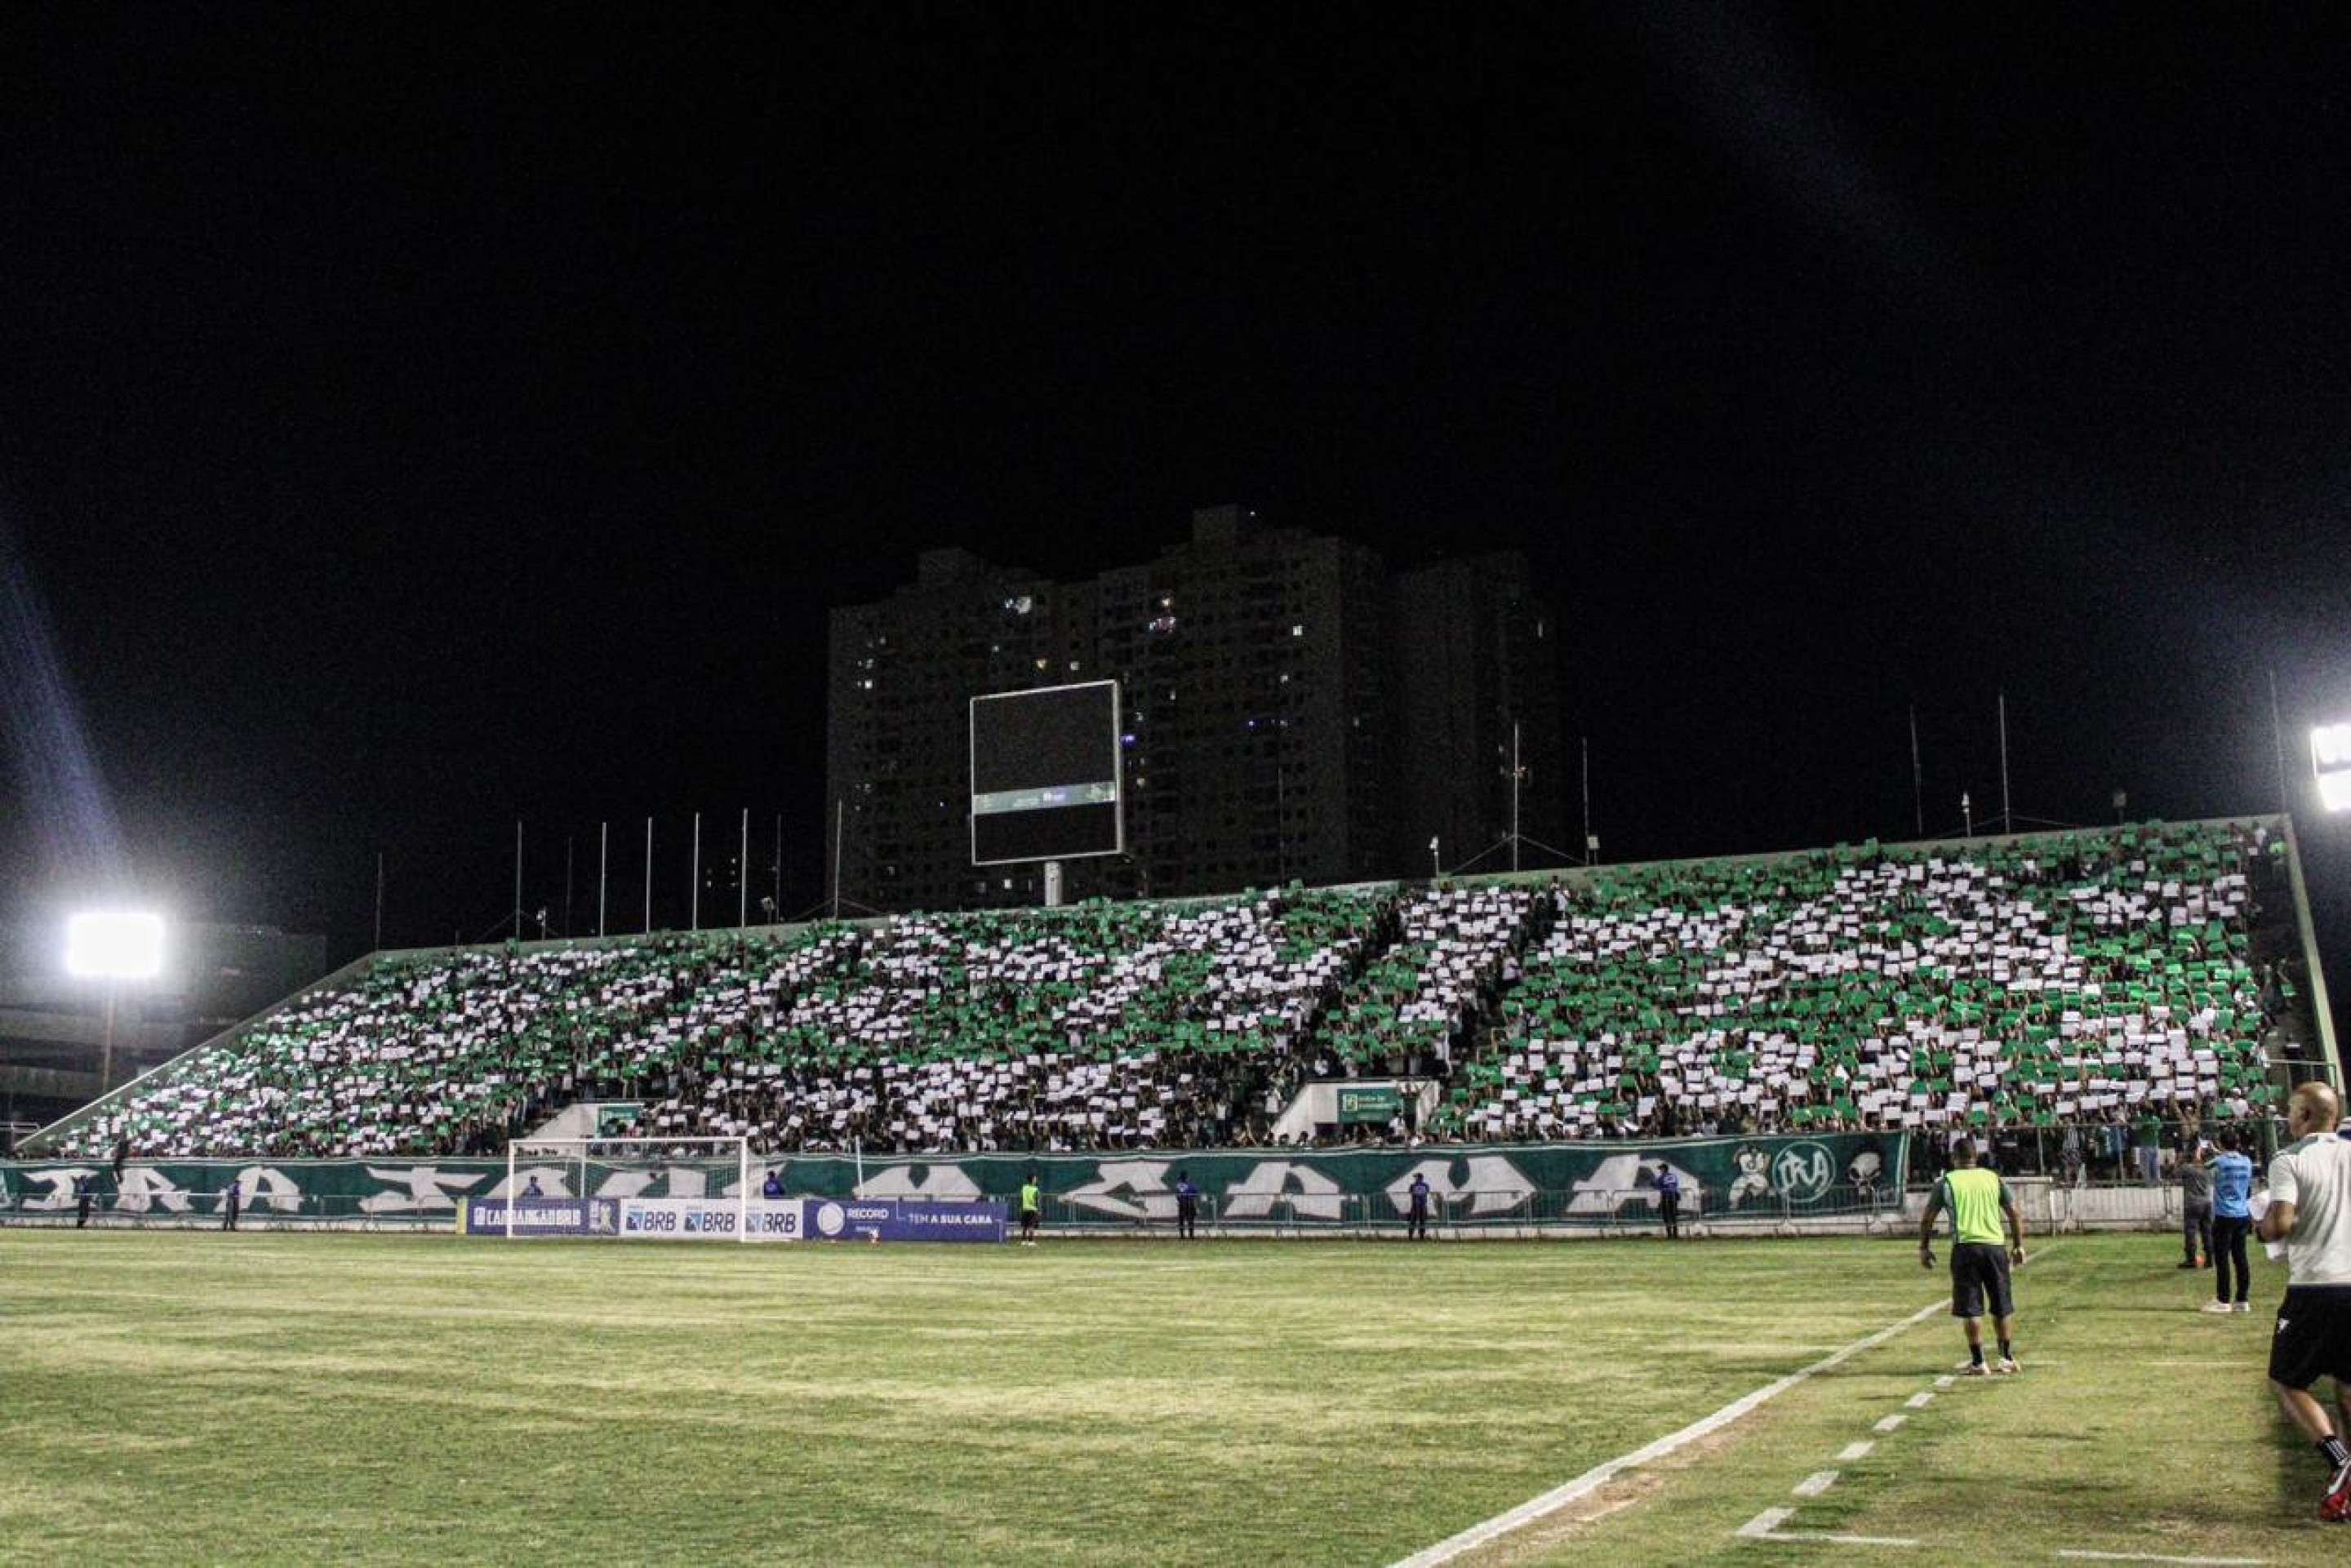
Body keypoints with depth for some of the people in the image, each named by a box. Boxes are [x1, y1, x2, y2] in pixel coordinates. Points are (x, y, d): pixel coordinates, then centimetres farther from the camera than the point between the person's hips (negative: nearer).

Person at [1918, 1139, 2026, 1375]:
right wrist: (2018, 1245, 18)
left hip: (1964, 1247, -3)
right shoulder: (1994, 1179, 11)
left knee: (1971, 1310, 2)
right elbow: (2015, 1215, 10)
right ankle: (2008, 1358, 21)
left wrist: (1924, 1248, 14)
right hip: (1995, 1246, 3)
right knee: (2002, 1307, 15)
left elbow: (1927, 1220, 4)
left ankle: (1978, 1363, 1)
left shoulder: (1946, 1182, 3)